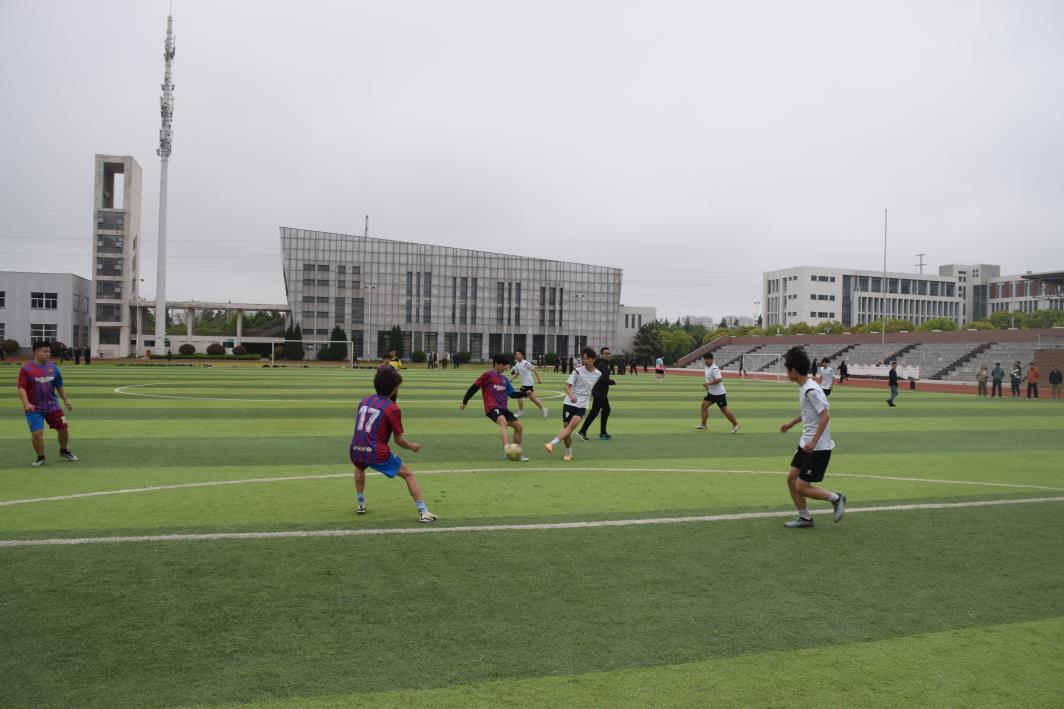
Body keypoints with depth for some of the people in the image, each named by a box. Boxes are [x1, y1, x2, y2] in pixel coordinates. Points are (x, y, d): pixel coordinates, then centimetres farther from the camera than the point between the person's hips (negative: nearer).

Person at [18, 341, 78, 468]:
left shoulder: (52, 367, 3)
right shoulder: (26, 369, -10)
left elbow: (59, 385, 15)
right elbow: (21, 388, -16)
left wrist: (65, 399, 14)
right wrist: (26, 403, -29)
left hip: (52, 406, 4)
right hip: (34, 408, -4)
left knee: (64, 429, 8)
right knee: (37, 433, -12)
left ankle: (64, 451, 34)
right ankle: (40, 457, 11)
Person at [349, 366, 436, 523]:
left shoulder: (364, 401, 12)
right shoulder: (392, 408, -4)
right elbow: (398, 440, -1)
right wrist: (412, 447, 17)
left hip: (356, 451, 5)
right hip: (377, 453, -5)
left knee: (359, 468, 40)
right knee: (408, 474, 8)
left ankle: (360, 504, 40)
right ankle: (423, 513, 2)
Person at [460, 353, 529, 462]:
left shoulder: (504, 379, 20)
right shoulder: (488, 375, -1)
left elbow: (513, 394, 20)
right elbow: (473, 388, 1)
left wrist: (525, 393, 4)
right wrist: (464, 402, 2)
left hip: (503, 408, 8)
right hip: (492, 407, -8)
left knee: (518, 426, 3)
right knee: (503, 422, -35)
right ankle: (507, 448, -55)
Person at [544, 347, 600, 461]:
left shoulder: (598, 374, 2)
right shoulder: (578, 371, -7)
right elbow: (567, 386, -12)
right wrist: (571, 396, -29)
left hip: (582, 406, 1)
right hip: (569, 403, -1)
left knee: (572, 426, -21)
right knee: (566, 427, 0)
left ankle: (552, 444, -28)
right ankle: (568, 452, 20)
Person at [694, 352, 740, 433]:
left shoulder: (714, 369, -20)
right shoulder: (707, 367, 9)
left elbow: (719, 379, -31)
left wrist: (708, 383, -32)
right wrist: (707, 386, 12)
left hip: (719, 393, -9)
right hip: (711, 392, 9)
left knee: (724, 409, -2)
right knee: (704, 405, 2)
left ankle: (735, 424, 12)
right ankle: (703, 425, 6)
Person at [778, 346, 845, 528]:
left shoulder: (811, 390, -21)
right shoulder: (804, 387, 8)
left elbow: (825, 416, -25)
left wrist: (814, 441, -27)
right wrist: (791, 423, 28)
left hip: (818, 448, -9)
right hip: (806, 444, 9)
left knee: (802, 487, -5)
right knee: (791, 479, 10)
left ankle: (835, 498, 15)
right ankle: (805, 518, 21)